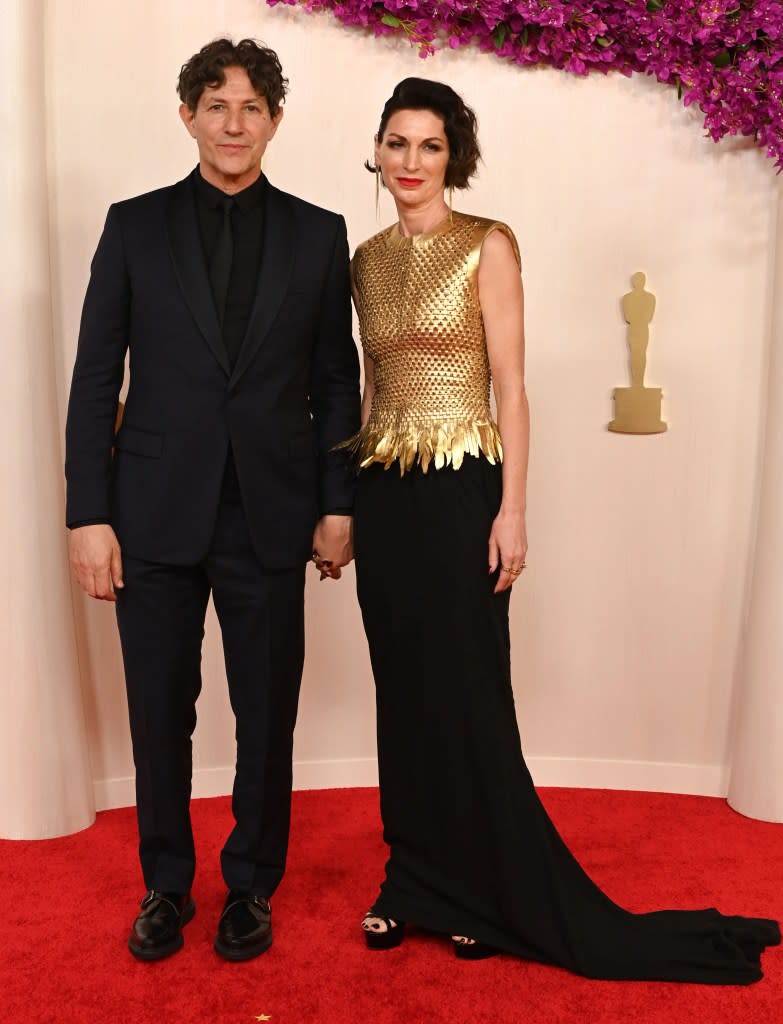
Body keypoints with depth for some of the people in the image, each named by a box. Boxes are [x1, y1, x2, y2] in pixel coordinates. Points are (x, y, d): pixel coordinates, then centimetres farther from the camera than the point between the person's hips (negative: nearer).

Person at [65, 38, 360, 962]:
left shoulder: (318, 235, 6)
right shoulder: (135, 227, 4)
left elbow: (336, 381, 7)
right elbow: (95, 379, 2)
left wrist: (337, 504, 1)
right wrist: (88, 515, -4)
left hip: (270, 519, 0)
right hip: (156, 516, 0)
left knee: (267, 717, 8)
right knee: (159, 713, 10)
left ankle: (251, 885, 30)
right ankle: (166, 884, 32)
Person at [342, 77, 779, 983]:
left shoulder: (487, 245, -4)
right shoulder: (367, 259, 12)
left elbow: (510, 386, -9)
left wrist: (511, 510, -15)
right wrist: (346, 496, 13)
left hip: (459, 490, -5)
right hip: (383, 494, 5)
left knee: (467, 694, 2)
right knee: (402, 690, 11)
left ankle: (491, 893, 21)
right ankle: (417, 881, 27)